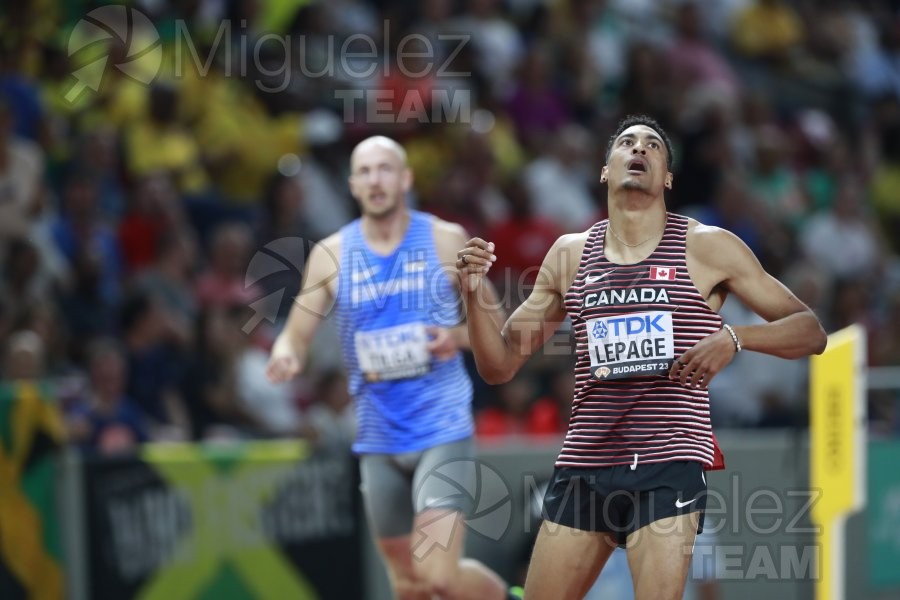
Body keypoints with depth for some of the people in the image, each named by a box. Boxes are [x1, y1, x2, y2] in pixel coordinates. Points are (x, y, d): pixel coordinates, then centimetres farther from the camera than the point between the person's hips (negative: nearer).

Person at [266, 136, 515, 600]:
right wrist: (285, 357, -22)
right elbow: (296, 336, 2)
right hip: (378, 436, 3)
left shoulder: (445, 240, -3)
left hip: (442, 430, -3)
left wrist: (459, 337, -16)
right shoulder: (331, 255, 0)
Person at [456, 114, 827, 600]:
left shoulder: (707, 247, 2)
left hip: (668, 463, -4)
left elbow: (810, 332, 3)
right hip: (583, 465, 4)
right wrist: (475, 295, -3)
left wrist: (733, 340, -15)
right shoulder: (569, 255, 12)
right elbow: (499, 367, 15)